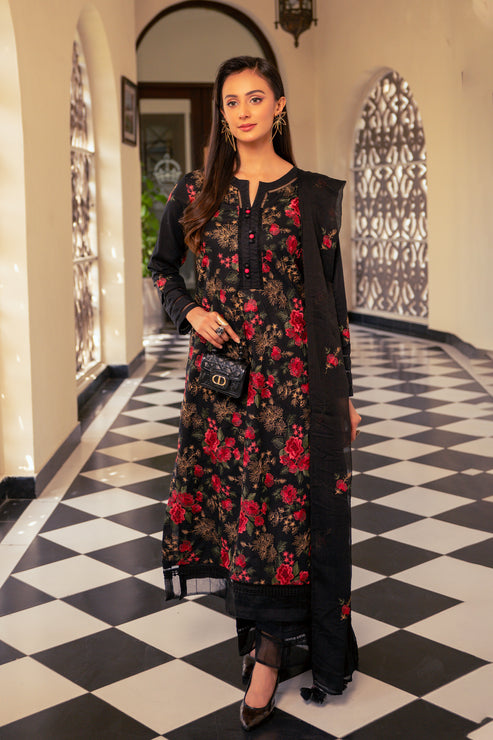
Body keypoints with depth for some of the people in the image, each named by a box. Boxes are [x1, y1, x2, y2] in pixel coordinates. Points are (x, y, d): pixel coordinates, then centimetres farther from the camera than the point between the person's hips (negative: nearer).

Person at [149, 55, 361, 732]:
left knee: (289, 503, -2)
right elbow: (162, 265, 19)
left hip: (292, 376, -2)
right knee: (231, 497, 6)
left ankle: (270, 650, 13)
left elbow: (331, 297, 3)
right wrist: (189, 310, -3)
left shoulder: (313, 194, 2)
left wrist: (343, 394, 2)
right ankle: (268, 633, 24)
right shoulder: (197, 192, 6)